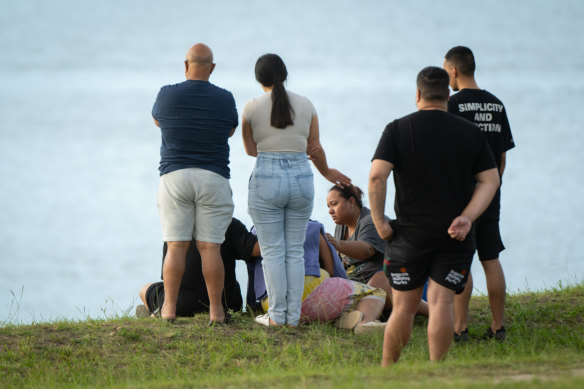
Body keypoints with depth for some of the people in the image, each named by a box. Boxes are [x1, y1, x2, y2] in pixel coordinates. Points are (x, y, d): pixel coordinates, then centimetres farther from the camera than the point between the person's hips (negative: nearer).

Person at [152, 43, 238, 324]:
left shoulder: (167, 95, -2)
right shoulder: (225, 99, 1)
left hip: (175, 176, 0)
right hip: (213, 177, 0)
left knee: (176, 246, 0)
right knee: (210, 247, 0)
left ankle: (169, 309, -4)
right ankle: (216, 311, -2)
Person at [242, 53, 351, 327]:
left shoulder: (252, 108, -3)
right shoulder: (306, 105, 4)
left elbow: (251, 149, 6)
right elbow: (315, 149, 8)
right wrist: (327, 172, 25)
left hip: (266, 180, -3)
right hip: (301, 179, 3)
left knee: (273, 251, 3)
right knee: (295, 251, 9)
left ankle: (277, 315, 1)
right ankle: (293, 315, 8)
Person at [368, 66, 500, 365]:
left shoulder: (398, 130, -3)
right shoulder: (470, 132, 4)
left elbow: (377, 176, -13)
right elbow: (490, 180, 0)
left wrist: (379, 221, -6)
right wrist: (467, 218, -6)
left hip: (410, 235, -1)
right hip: (455, 237, 1)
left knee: (404, 306, 8)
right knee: (441, 302, -2)